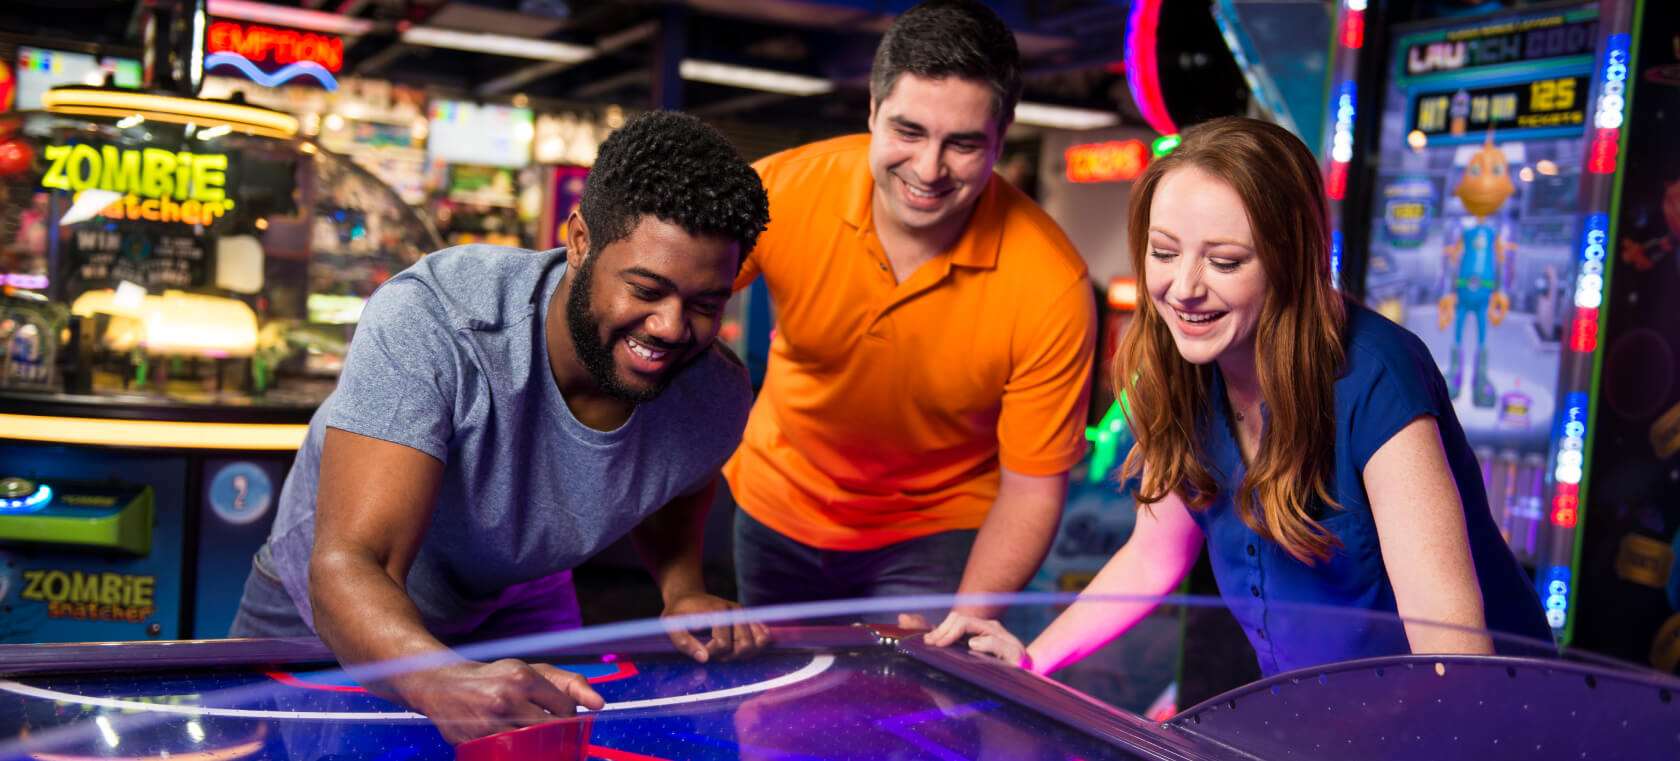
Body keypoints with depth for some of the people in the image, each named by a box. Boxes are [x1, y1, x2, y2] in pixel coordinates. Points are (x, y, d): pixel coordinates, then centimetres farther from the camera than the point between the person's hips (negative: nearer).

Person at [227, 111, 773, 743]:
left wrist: (683, 591, -14)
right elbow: (347, 567, -41)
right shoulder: (428, 319, -35)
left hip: (515, 619, 2)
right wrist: (442, 681, -60)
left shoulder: (716, 401, -20)